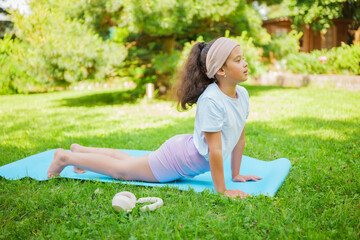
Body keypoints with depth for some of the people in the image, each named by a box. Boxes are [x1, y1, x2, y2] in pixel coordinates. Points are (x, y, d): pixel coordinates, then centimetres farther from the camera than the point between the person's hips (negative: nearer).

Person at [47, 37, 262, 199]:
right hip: (179, 156, -8)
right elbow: (215, 150, -31)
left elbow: (240, 138, 6)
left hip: (189, 155, 9)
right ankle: (65, 157, 26)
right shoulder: (211, 100, -32)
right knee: (121, 170, 7)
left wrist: (236, 174, 9)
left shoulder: (243, 95, -4)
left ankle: (81, 150, 46)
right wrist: (222, 190, -25)